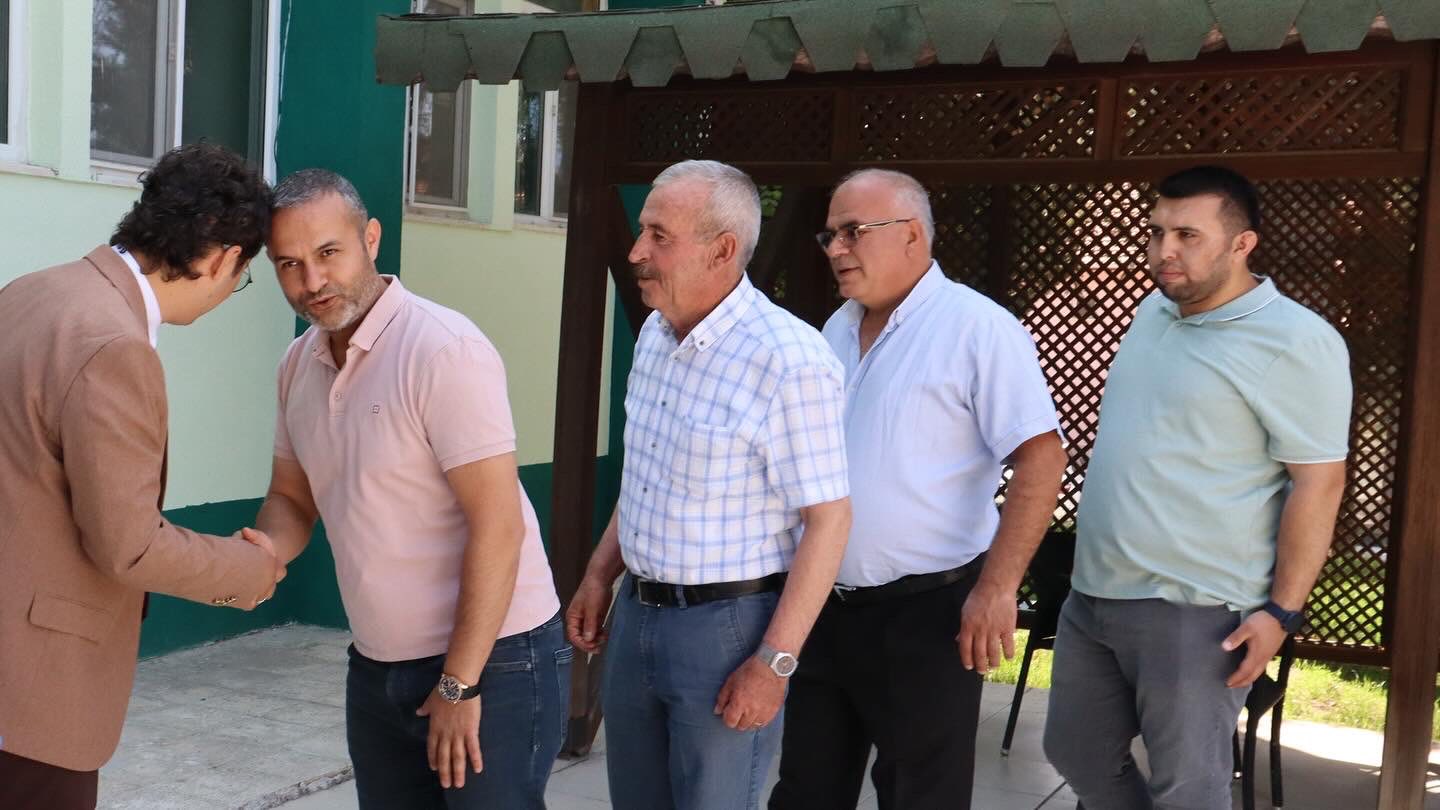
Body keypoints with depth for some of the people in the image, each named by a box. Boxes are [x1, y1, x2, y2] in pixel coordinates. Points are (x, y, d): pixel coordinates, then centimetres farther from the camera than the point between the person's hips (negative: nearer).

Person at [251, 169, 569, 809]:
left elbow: (497, 526, -21)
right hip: (377, 668, 7)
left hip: (492, 660, -7)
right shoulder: (299, 364, 4)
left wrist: (458, 684, -18)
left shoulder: (443, 349, -19)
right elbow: (292, 497, 15)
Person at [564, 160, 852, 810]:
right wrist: (600, 574, 15)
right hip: (637, 611, 8)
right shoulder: (654, 334, 5)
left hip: (728, 623, -7)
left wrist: (775, 661, -20)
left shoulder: (788, 360, -21)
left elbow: (827, 520, -19)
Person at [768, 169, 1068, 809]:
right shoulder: (837, 330, 10)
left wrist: (996, 589, -24)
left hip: (924, 611, -7)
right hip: (824, 606, 7)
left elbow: (1040, 457, -18)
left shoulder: (976, 328, -13)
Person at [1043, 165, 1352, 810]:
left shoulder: (1295, 340, -13)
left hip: (1193, 612, -8)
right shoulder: (1153, 311, 11)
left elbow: (1318, 482, -15)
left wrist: (1281, 611, -18)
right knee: (1077, 754, 18)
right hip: (1091, 595, 8)